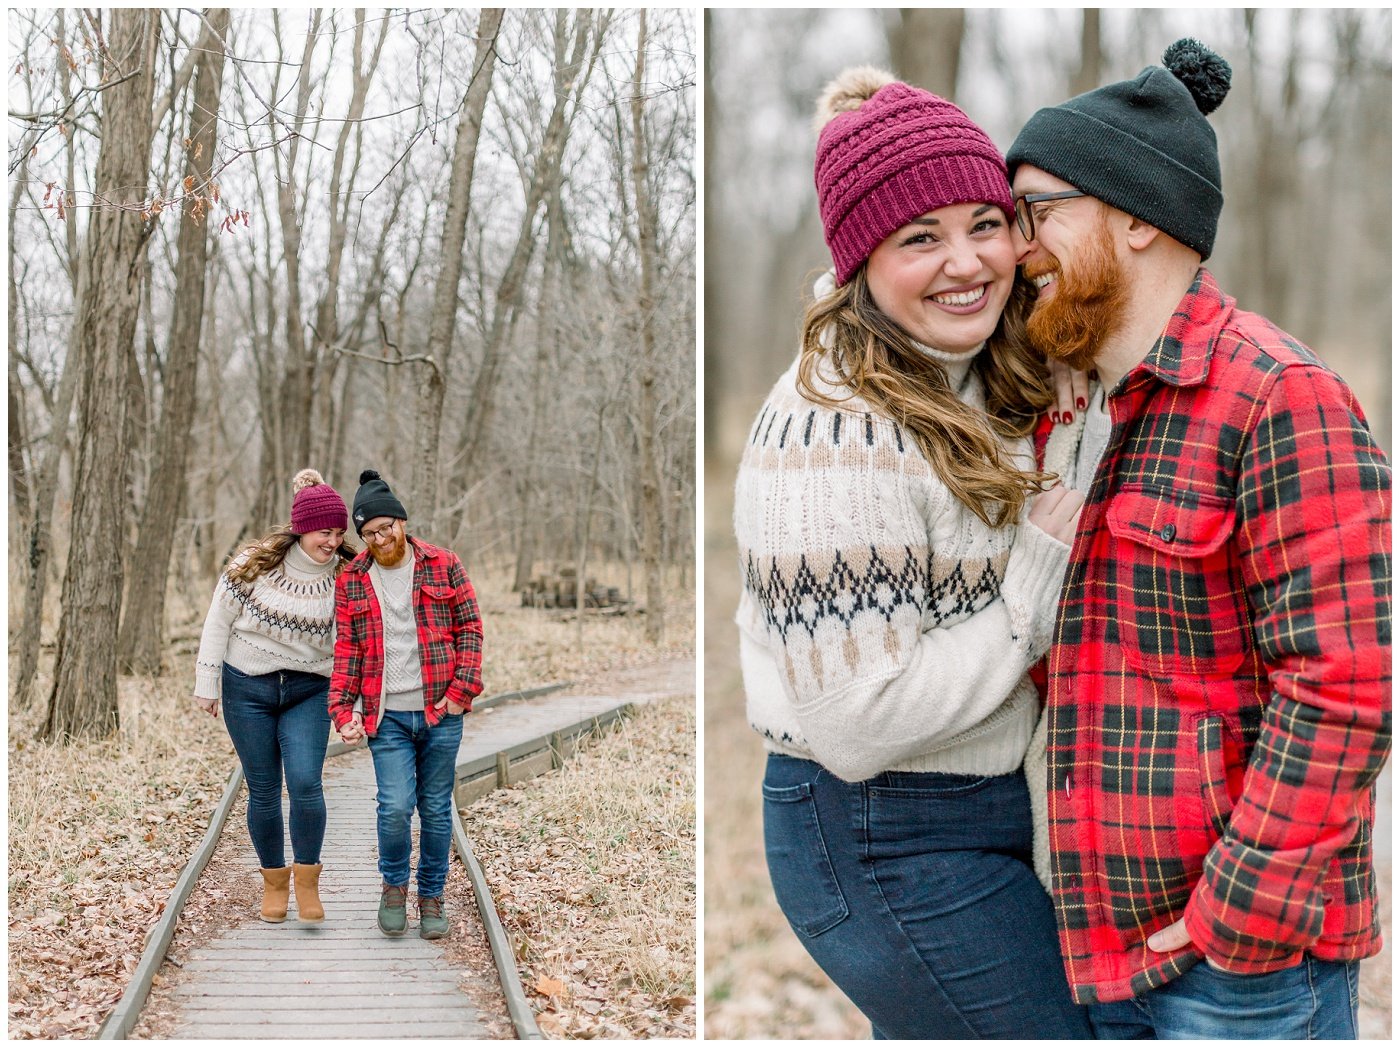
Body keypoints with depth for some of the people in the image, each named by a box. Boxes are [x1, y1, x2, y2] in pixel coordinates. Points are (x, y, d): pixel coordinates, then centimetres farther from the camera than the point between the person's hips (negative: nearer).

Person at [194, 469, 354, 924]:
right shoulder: (255, 563, -8)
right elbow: (218, 621, 0)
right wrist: (207, 684, -1)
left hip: (308, 693, 0)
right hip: (247, 689, 0)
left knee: (305, 783, -16)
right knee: (264, 791, 5)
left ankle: (307, 879, 2)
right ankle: (274, 882, 23)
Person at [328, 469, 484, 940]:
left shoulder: (443, 566, 3)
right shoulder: (351, 580, 6)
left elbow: (470, 628, 4)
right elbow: (346, 649, 5)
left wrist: (462, 689, -6)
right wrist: (343, 710, -5)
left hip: (440, 711, 0)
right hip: (387, 715, 0)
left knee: (436, 810, 7)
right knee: (395, 806, -11)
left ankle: (431, 896, 25)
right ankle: (394, 884, 16)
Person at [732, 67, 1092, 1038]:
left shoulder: (974, 390, 4)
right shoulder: (831, 432, -24)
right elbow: (860, 725, -26)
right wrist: (1047, 565, -19)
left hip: (981, 805, 9)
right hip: (883, 844, -9)